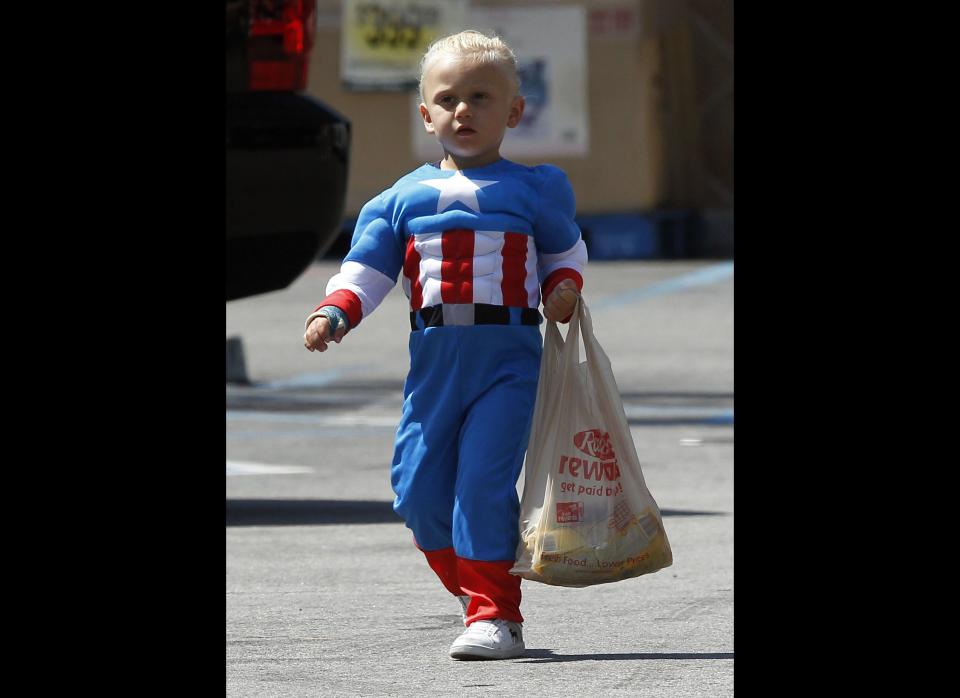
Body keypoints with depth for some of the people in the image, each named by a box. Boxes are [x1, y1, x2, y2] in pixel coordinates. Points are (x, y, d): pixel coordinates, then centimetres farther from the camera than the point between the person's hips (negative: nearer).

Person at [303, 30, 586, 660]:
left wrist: (563, 286, -1)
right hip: (434, 360, 4)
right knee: (419, 489, 1)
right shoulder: (404, 198, 10)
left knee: (483, 482, -16)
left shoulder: (532, 190, 7)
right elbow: (367, 267, 10)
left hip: (508, 359, -4)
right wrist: (334, 313, -7)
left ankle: (496, 615, -11)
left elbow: (564, 249, 20)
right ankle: (481, 596, 20)